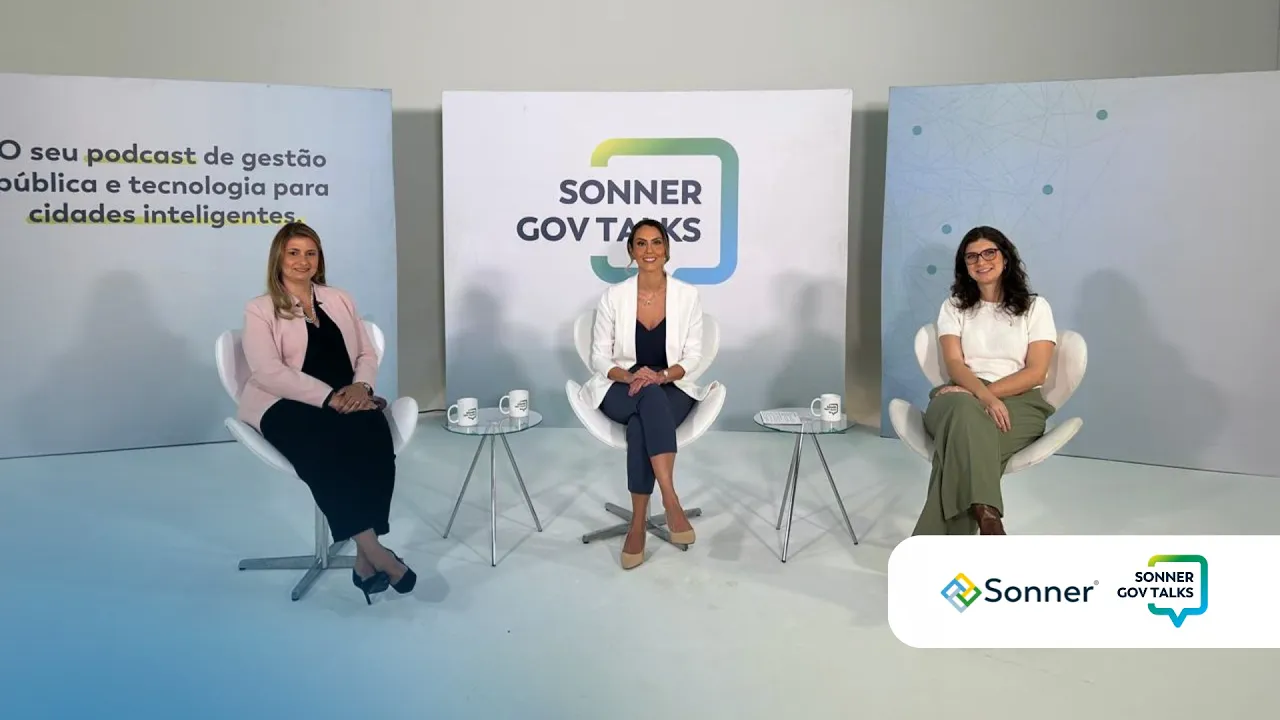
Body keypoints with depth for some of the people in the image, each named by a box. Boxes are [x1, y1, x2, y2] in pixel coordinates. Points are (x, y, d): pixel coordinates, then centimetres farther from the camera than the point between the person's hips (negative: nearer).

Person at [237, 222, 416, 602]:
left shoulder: (340, 300, 21)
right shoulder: (259, 310, 7)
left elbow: (367, 354, 16)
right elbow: (268, 373, -9)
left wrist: (361, 386, -8)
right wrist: (328, 397, -20)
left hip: (345, 401, 3)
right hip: (286, 407, -3)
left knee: (375, 432, -32)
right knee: (327, 445, -37)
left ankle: (366, 555, -33)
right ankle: (372, 549, -34)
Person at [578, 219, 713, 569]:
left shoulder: (688, 295, -2)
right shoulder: (613, 296, -3)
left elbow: (693, 356, -1)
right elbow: (600, 356, 0)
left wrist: (662, 375, -21)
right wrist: (629, 376, -21)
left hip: (672, 389, 0)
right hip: (621, 390, 0)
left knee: (641, 426, -35)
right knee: (650, 397, -38)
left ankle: (637, 524, -29)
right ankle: (671, 501, -44)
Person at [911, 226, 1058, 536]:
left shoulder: (1035, 307, 12)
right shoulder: (953, 307, 16)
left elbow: (1036, 372, 0)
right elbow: (954, 364, 0)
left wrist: (990, 392, -16)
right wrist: (983, 395, -22)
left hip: (1018, 403, -1)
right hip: (962, 398, 1)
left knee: (963, 432, -38)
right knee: (964, 410, -41)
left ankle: (938, 549, -43)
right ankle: (987, 517, -52)